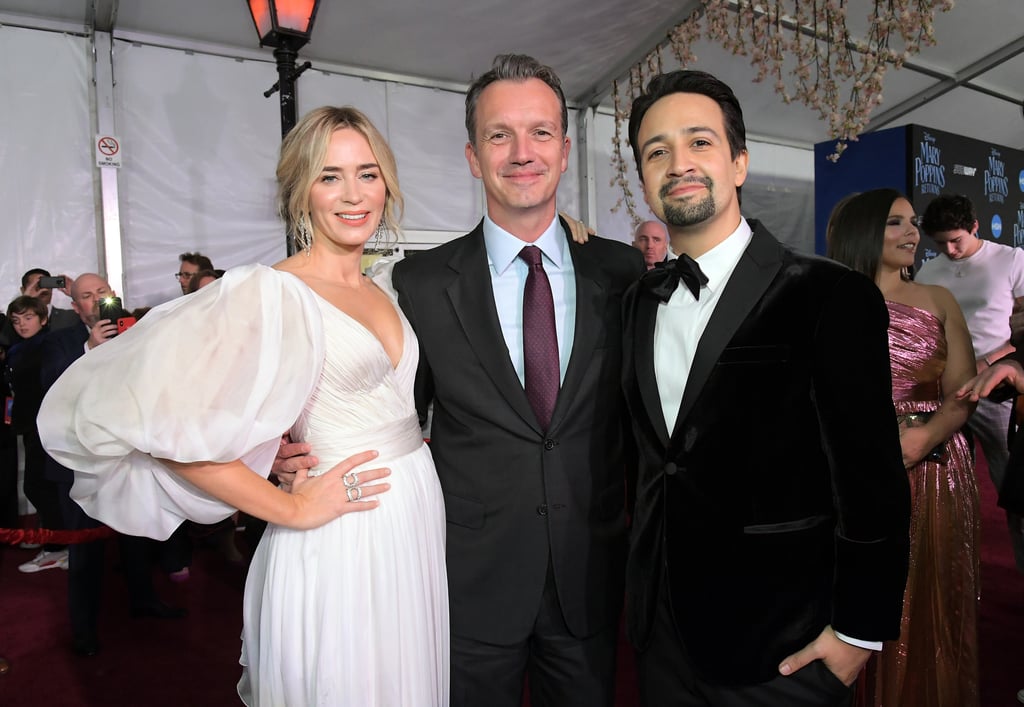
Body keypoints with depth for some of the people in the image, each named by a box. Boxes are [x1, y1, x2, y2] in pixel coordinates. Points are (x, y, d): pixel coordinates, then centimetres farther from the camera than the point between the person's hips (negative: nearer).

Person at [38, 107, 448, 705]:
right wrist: (291, 510, -18)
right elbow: (158, 421, -24)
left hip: (420, 519, 8)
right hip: (342, 540, -7)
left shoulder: (382, 294, 9)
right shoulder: (272, 292, -15)